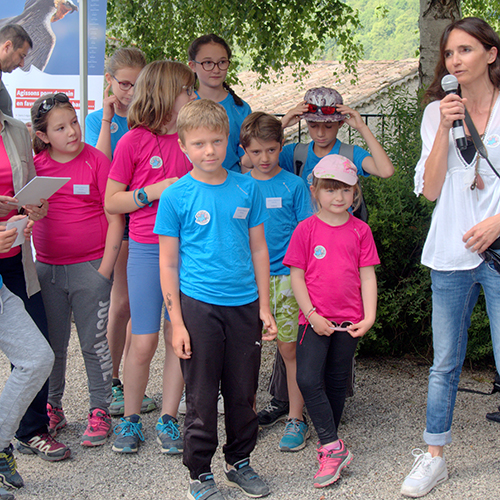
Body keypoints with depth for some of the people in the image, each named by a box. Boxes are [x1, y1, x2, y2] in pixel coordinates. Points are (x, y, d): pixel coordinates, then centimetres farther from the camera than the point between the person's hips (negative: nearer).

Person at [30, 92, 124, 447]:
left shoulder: (95, 161, -7)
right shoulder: (36, 165, 2)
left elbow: (115, 219, -7)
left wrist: (105, 270, -10)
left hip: (90, 268, -3)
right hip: (47, 268, 4)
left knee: (94, 342, 5)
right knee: (52, 345, 13)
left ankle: (100, 411, 18)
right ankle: (53, 408, 30)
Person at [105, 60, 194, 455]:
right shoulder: (135, 141, -4)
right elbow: (111, 202, -3)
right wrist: (154, 191, -14)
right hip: (147, 250, -3)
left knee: (179, 337, 5)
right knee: (144, 342, 0)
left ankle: (168, 419, 18)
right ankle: (130, 419, 18)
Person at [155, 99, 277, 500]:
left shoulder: (247, 188, 4)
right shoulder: (176, 196, -5)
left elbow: (258, 249, 9)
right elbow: (168, 263, -3)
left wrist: (265, 307, 7)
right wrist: (177, 322, -7)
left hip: (244, 305, 3)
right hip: (199, 305, -3)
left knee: (243, 393, 13)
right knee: (202, 397, 5)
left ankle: (239, 462, 31)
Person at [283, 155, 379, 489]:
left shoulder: (360, 230, 2)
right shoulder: (306, 229, -2)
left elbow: (368, 276, 3)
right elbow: (297, 276, -2)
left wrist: (369, 317, -5)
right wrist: (312, 315, -10)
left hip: (349, 320, 2)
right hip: (314, 319, -1)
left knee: (337, 382, 10)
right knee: (308, 379, -14)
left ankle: (328, 448, 24)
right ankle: (334, 448, -5)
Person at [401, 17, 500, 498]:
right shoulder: (438, 112, 7)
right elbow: (430, 190, 0)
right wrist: (445, 129, -8)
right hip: (451, 254, 3)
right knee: (445, 363, 11)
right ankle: (434, 456, 23)